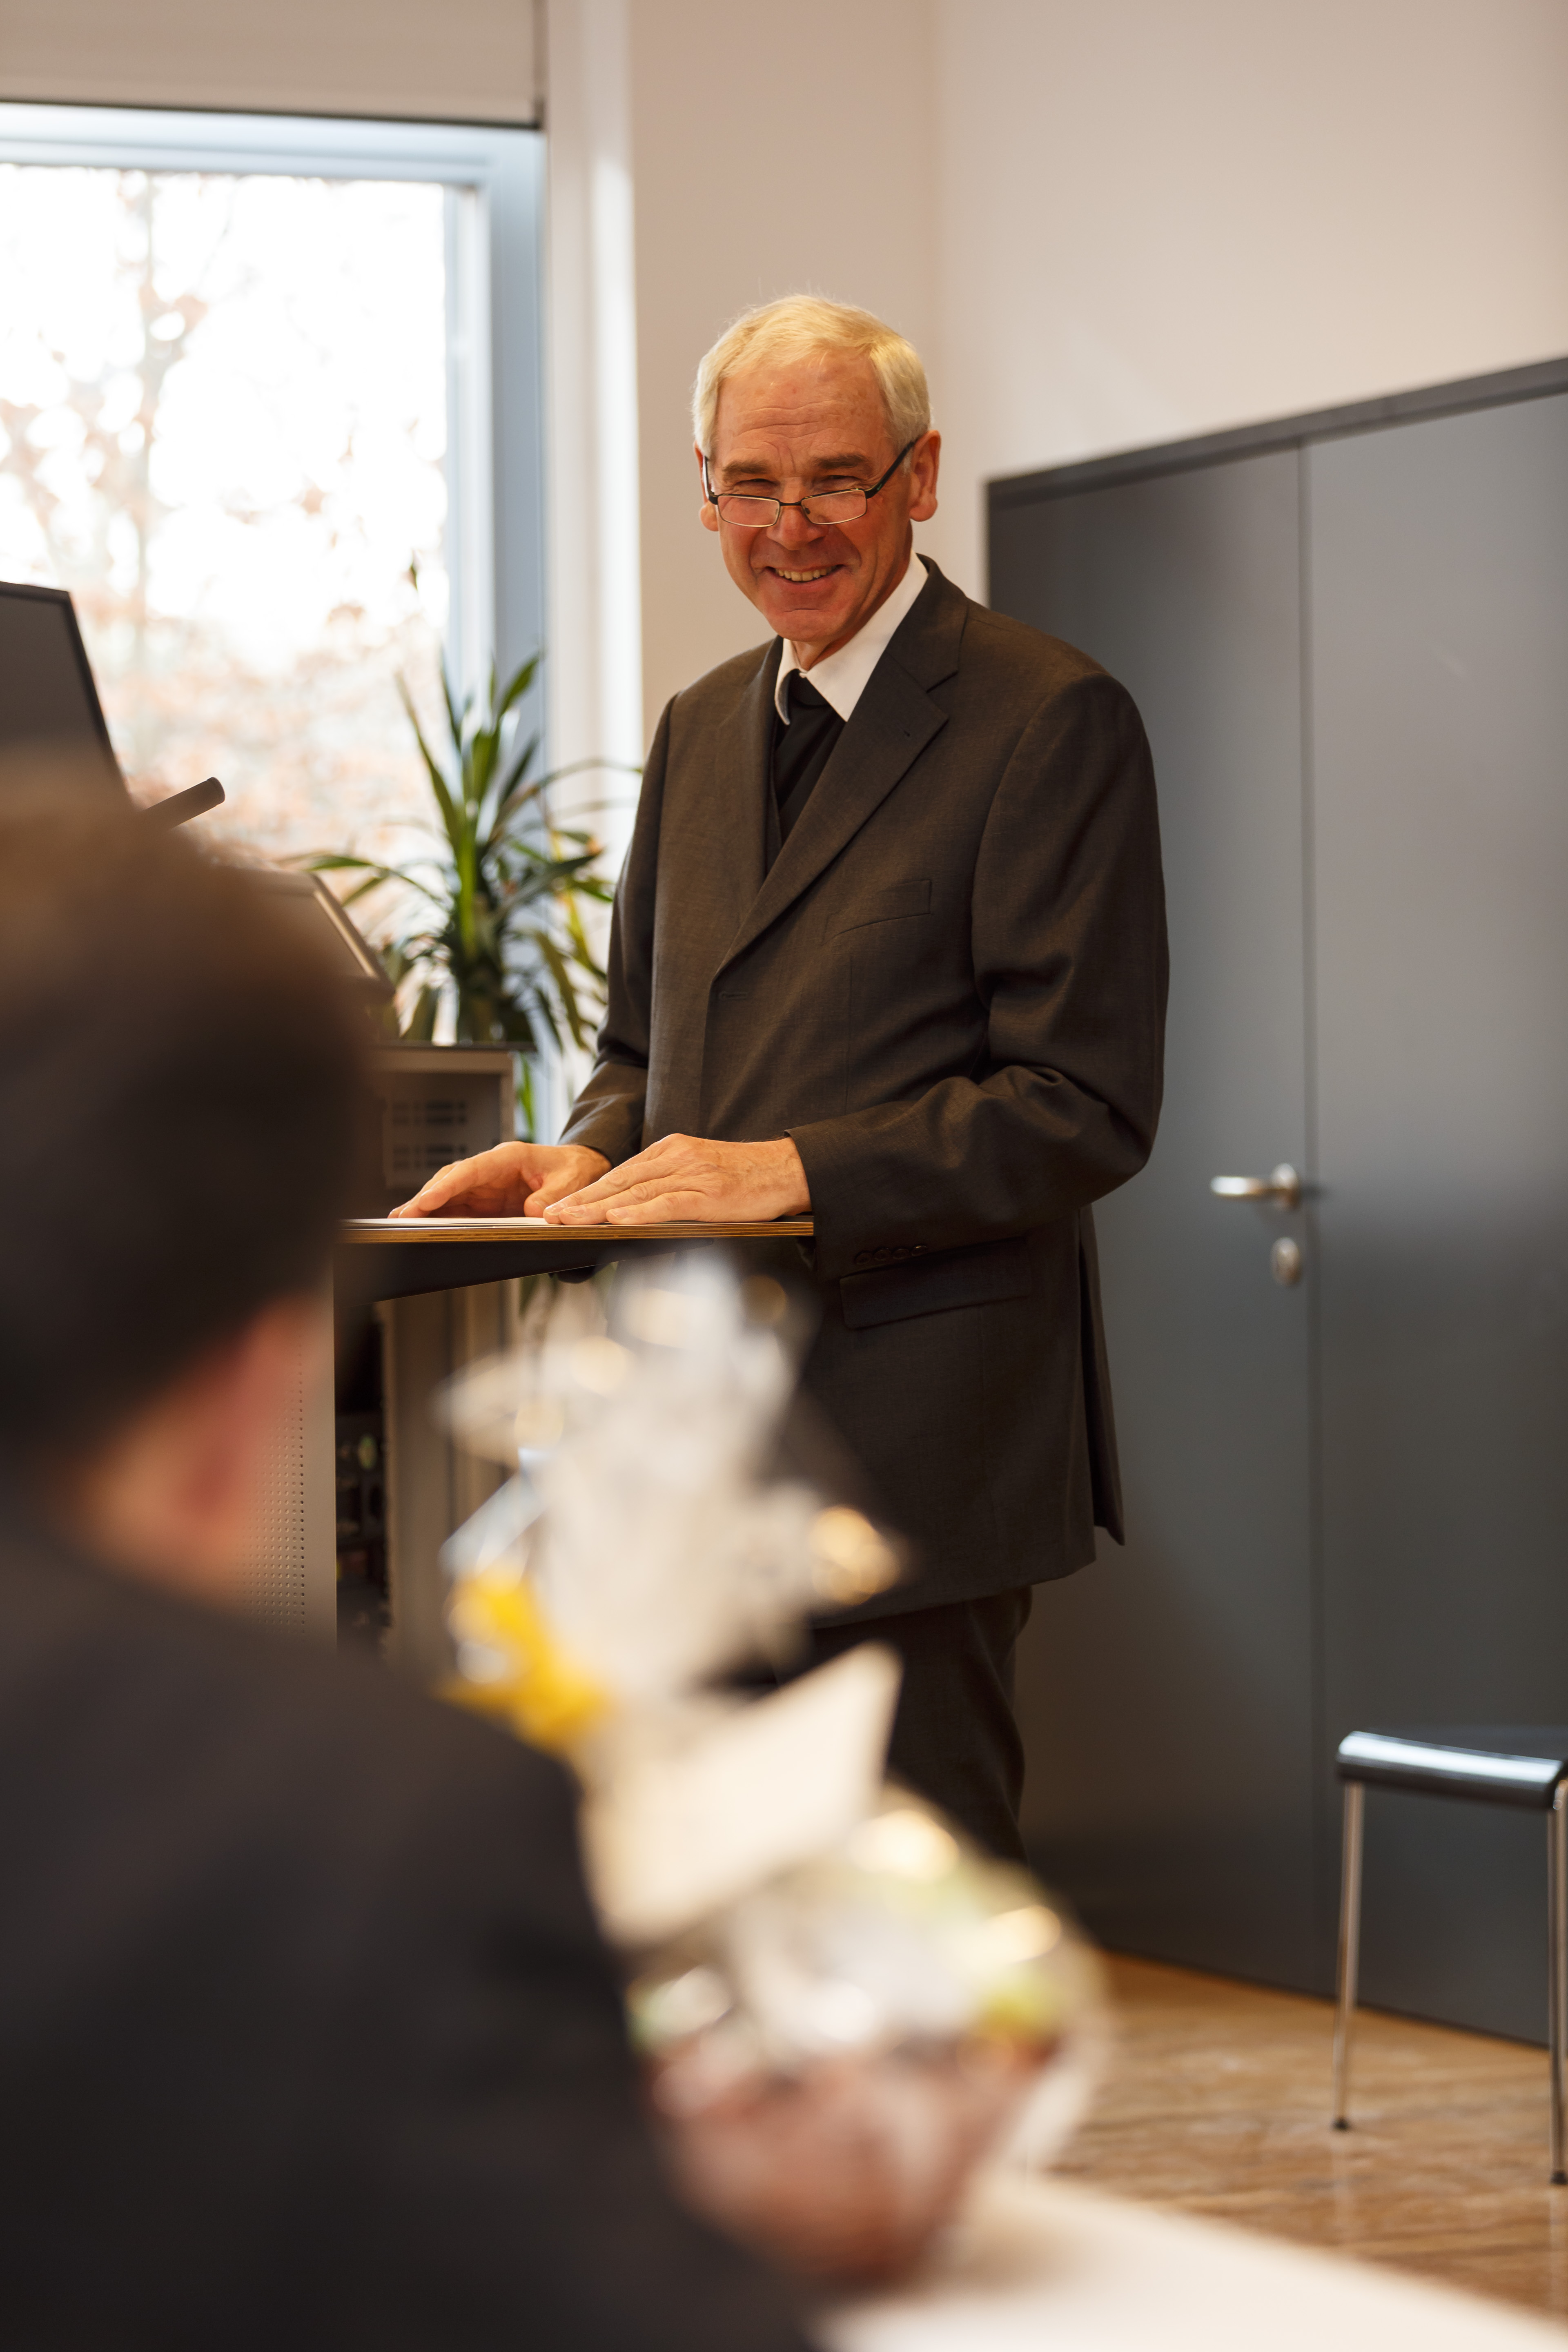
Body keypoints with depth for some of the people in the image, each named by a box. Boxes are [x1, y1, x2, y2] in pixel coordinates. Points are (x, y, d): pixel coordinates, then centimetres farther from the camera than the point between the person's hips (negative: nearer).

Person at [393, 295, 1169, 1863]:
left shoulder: (1051, 720, -7)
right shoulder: (703, 727, 17)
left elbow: (1084, 1110, -12)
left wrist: (799, 1173, -22)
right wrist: (591, 1158, 0)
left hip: (915, 1424, -7)